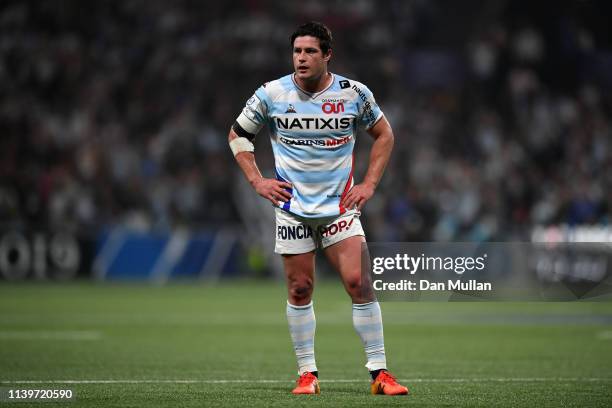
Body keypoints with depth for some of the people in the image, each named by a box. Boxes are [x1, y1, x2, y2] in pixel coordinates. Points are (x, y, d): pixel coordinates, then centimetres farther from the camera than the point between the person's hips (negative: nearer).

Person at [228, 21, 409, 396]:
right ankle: (307, 373, 13)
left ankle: (379, 372, -5)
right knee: (300, 289, 1)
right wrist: (257, 181, 0)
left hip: (340, 206, 0)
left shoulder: (354, 93, -4)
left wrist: (369, 184, 3)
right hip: (292, 206, 1)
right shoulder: (272, 94, -4)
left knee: (358, 282, -11)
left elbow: (384, 134, 12)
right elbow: (238, 135, 10)